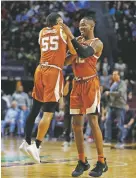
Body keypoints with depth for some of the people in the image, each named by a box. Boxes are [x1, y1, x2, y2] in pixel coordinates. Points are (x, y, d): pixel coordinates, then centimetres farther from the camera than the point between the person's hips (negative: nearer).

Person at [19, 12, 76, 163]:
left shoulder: (42, 32, 17)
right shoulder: (63, 31, 4)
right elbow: (74, 52, 3)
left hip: (40, 70, 6)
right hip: (54, 72, -6)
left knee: (34, 109, 14)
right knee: (48, 113, -7)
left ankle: (27, 142, 18)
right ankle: (36, 146, -15)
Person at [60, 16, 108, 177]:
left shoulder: (97, 43, -5)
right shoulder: (78, 41, 14)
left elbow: (84, 53, -25)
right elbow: (66, 61, 12)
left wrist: (71, 36, -26)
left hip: (90, 83, -6)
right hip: (77, 84, 7)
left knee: (93, 121, -10)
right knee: (76, 124, 3)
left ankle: (101, 162, -5)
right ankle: (82, 162, 11)